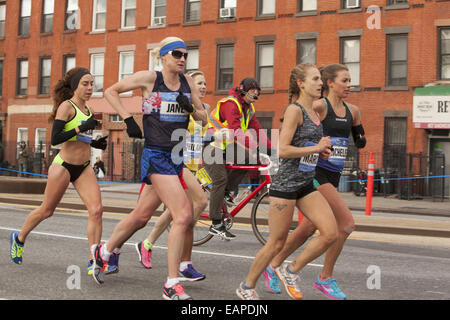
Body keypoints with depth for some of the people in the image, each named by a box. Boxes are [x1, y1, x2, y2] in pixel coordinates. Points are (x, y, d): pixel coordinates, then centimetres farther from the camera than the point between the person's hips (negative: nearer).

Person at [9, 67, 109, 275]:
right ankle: (19, 239, 38)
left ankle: (93, 262, -8)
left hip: (84, 168, 6)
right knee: (46, 210, 10)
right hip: (63, 166, -6)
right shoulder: (66, 106, -12)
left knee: (96, 210, -12)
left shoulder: (87, 109, 11)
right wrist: (81, 128, -26)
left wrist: (95, 144, 5)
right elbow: (55, 139, -20)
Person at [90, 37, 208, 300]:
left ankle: (104, 252, 39)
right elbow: (111, 92, 5)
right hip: (156, 156, -6)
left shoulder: (188, 82, 9)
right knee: (184, 215, -17)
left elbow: (204, 119, 12)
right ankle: (172, 285, -10)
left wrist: (190, 108, -9)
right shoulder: (148, 78, -4)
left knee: (141, 216, 15)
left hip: (177, 158, 6)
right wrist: (128, 119, -5)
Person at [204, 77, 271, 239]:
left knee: (247, 158, -12)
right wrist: (255, 147, -41)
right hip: (210, 145, -9)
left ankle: (227, 191, 4)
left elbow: (256, 128, 3)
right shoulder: (231, 104, -23)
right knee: (220, 180, -16)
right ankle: (216, 225, -13)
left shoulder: (248, 108, 7)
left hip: (224, 145, 9)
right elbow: (236, 131, -34)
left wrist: (270, 148, -9)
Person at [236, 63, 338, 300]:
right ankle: (247, 287, 20)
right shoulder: (294, 110, -12)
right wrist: (315, 148, -15)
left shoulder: (313, 113, 14)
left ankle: (291, 271, 12)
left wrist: (321, 151, 6)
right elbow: (282, 150, -20)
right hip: (285, 183, -8)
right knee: (276, 243, 0)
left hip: (306, 185, 8)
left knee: (330, 233, -6)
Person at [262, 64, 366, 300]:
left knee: (308, 228, 11)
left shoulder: (353, 112, 12)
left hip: (333, 177, 8)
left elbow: (359, 142, 24)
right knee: (346, 223, -13)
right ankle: (326, 277, 1)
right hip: (316, 174, -8)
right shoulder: (318, 107, -9)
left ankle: (273, 267, 26)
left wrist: (361, 139, 4)